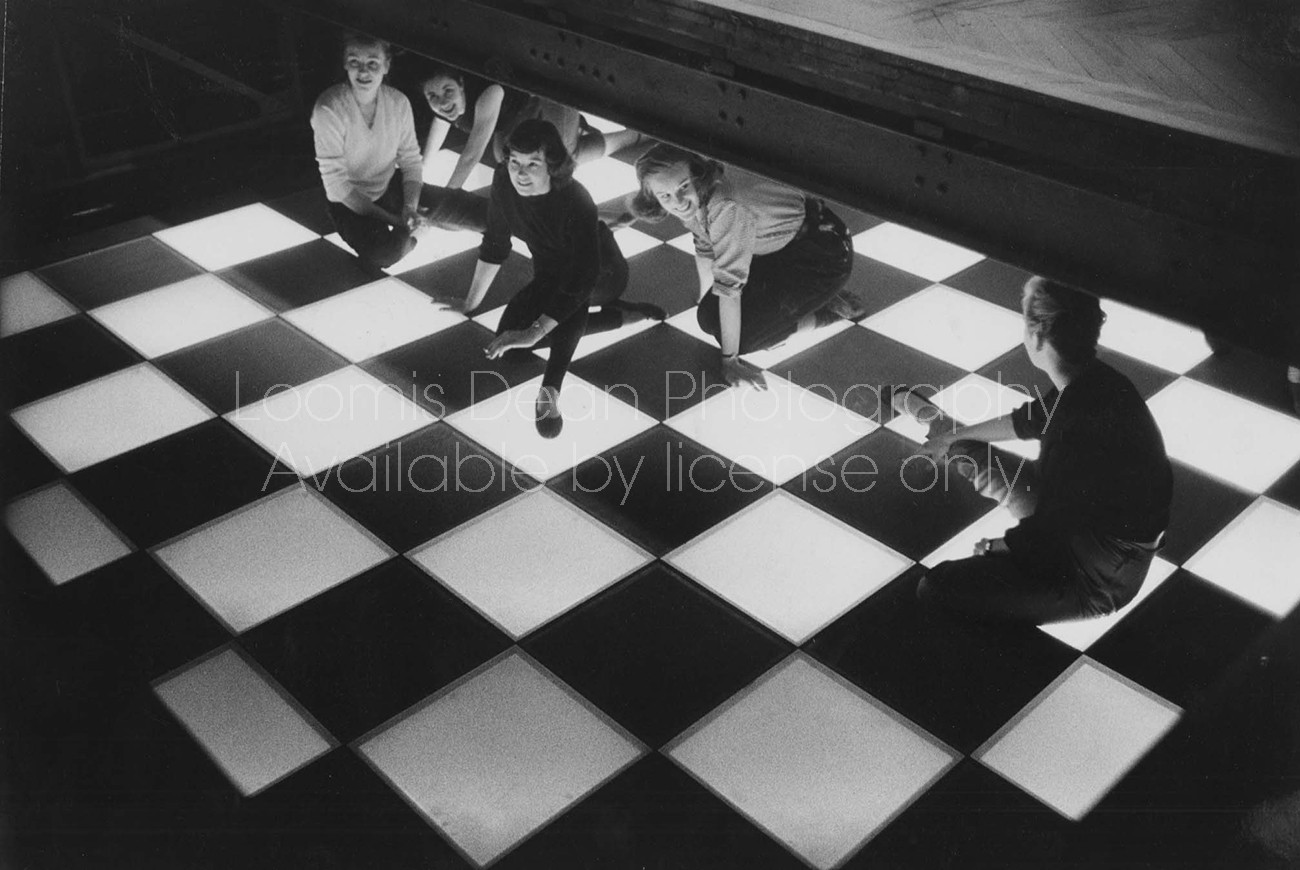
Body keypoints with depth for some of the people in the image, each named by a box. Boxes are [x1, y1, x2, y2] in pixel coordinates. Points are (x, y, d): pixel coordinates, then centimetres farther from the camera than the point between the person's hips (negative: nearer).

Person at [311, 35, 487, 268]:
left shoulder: (398, 102, -9)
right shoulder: (329, 109, -23)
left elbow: (411, 162, -1)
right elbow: (337, 184, -24)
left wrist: (410, 207, -21)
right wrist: (394, 221, -28)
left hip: (393, 187, 3)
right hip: (351, 204, -3)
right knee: (389, 250, -34)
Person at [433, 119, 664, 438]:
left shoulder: (576, 203, -35)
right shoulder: (503, 181, -18)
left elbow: (582, 280, -40)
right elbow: (495, 244, -3)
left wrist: (535, 332, -46)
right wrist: (471, 302, 3)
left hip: (603, 277, -7)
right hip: (551, 276, 7)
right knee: (509, 333, -17)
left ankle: (549, 392, -43)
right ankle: (621, 315, -5)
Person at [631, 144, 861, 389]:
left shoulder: (726, 208, -36)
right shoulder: (695, 198, -9)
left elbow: (729, 285, -31)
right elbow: (704, 246, 10)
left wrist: (730, 360, -25)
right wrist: (706, 306, 22)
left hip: (825, 253, -9)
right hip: (782, 249, 9)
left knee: (742, 332, -18)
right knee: (710, 318, 4)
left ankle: (828, 309, 3)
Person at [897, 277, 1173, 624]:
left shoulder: (1082, 429, -37)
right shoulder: (1092, 380, -8)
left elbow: (1046, 534, -28)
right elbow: (1028, 421, 13)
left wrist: (996, 547, -7)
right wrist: (954, 435, 25)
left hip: (1098, 578, -8)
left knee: (938, 588, -23)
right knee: (971, 456, 24)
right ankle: (939, 424, 55)